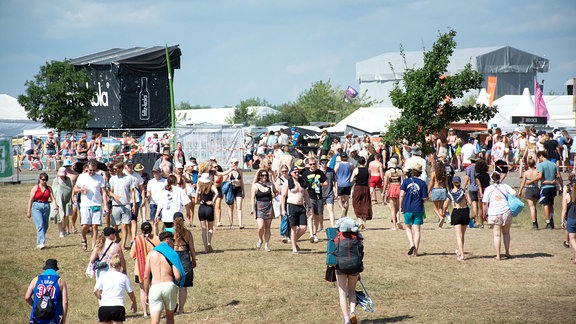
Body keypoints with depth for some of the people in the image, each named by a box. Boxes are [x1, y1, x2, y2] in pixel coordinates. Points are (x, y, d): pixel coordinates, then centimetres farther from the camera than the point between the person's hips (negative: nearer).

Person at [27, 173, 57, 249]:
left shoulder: (48, 188, 8)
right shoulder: (35, 188, -3)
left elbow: (52, 198, 2)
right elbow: (31, 200, -2)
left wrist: (55, 207, -14)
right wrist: (29, 212, -4)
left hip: (46, 207, 5)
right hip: (36, 207, -5)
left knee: (45, 226, 8)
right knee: (40, 225, -17)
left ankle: (38, 243, 23)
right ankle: (41, 242, -23)